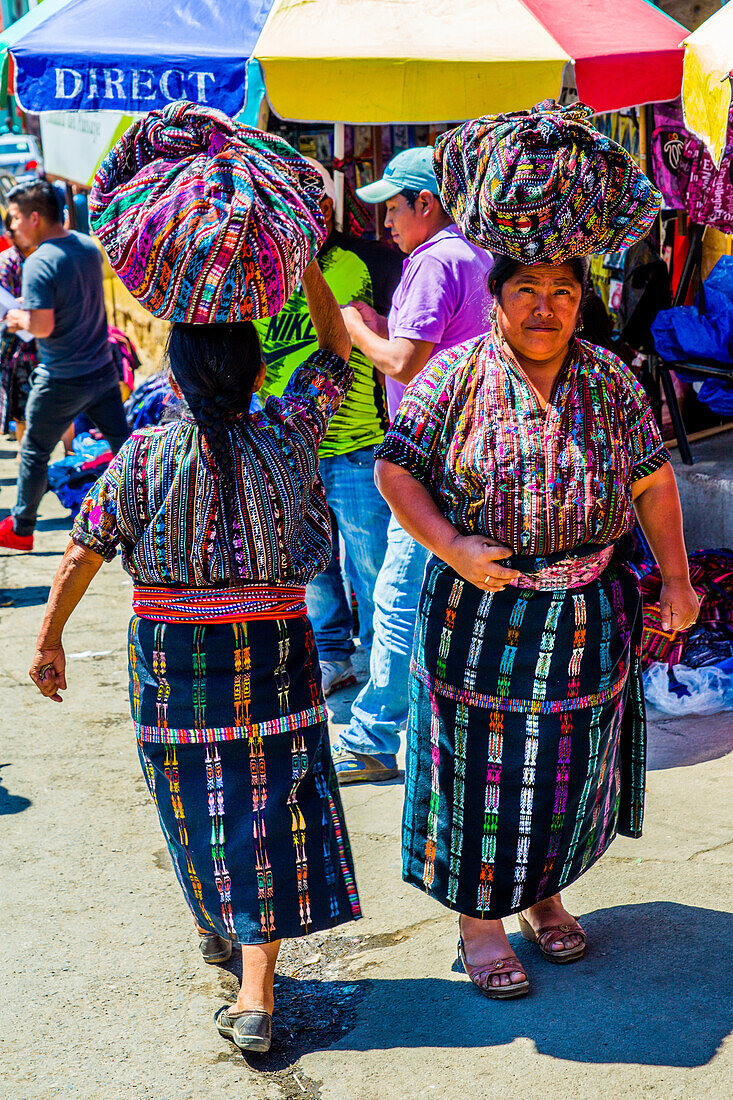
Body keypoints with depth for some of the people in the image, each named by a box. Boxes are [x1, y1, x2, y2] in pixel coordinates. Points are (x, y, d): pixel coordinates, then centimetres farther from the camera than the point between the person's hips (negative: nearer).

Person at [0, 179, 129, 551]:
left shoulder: (39, 264, -21)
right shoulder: (89, 246, 3)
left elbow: (43, 326, -25)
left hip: (62, 381, -6)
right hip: (102, 370, 6)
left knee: (34, 452, 11)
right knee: (124, 445, 12)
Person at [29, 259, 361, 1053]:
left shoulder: (143, 457, -8)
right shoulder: (287, 436, -7)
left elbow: (82, 553, -3)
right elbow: (334, 347, 8)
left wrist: (49, 641, 9)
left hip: (171, 656, 1)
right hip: (273, 652, 0)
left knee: (196, 801, 19)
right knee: (267, 803, 5)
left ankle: (216, 925, 43)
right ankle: (255, 994, 4)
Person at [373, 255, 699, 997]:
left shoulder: (611, 382, 3)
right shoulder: (456, 377, -6)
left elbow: (654, 483, 6)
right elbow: (394, 470, -6)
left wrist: (676, 579, 2)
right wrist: (450, 548, -18)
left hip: (588, 616, 3)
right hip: (481, 610, -3)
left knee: (571, 764, 14)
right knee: (483, 768, 6)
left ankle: (544, 894, 38)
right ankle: (479, 919, 24)